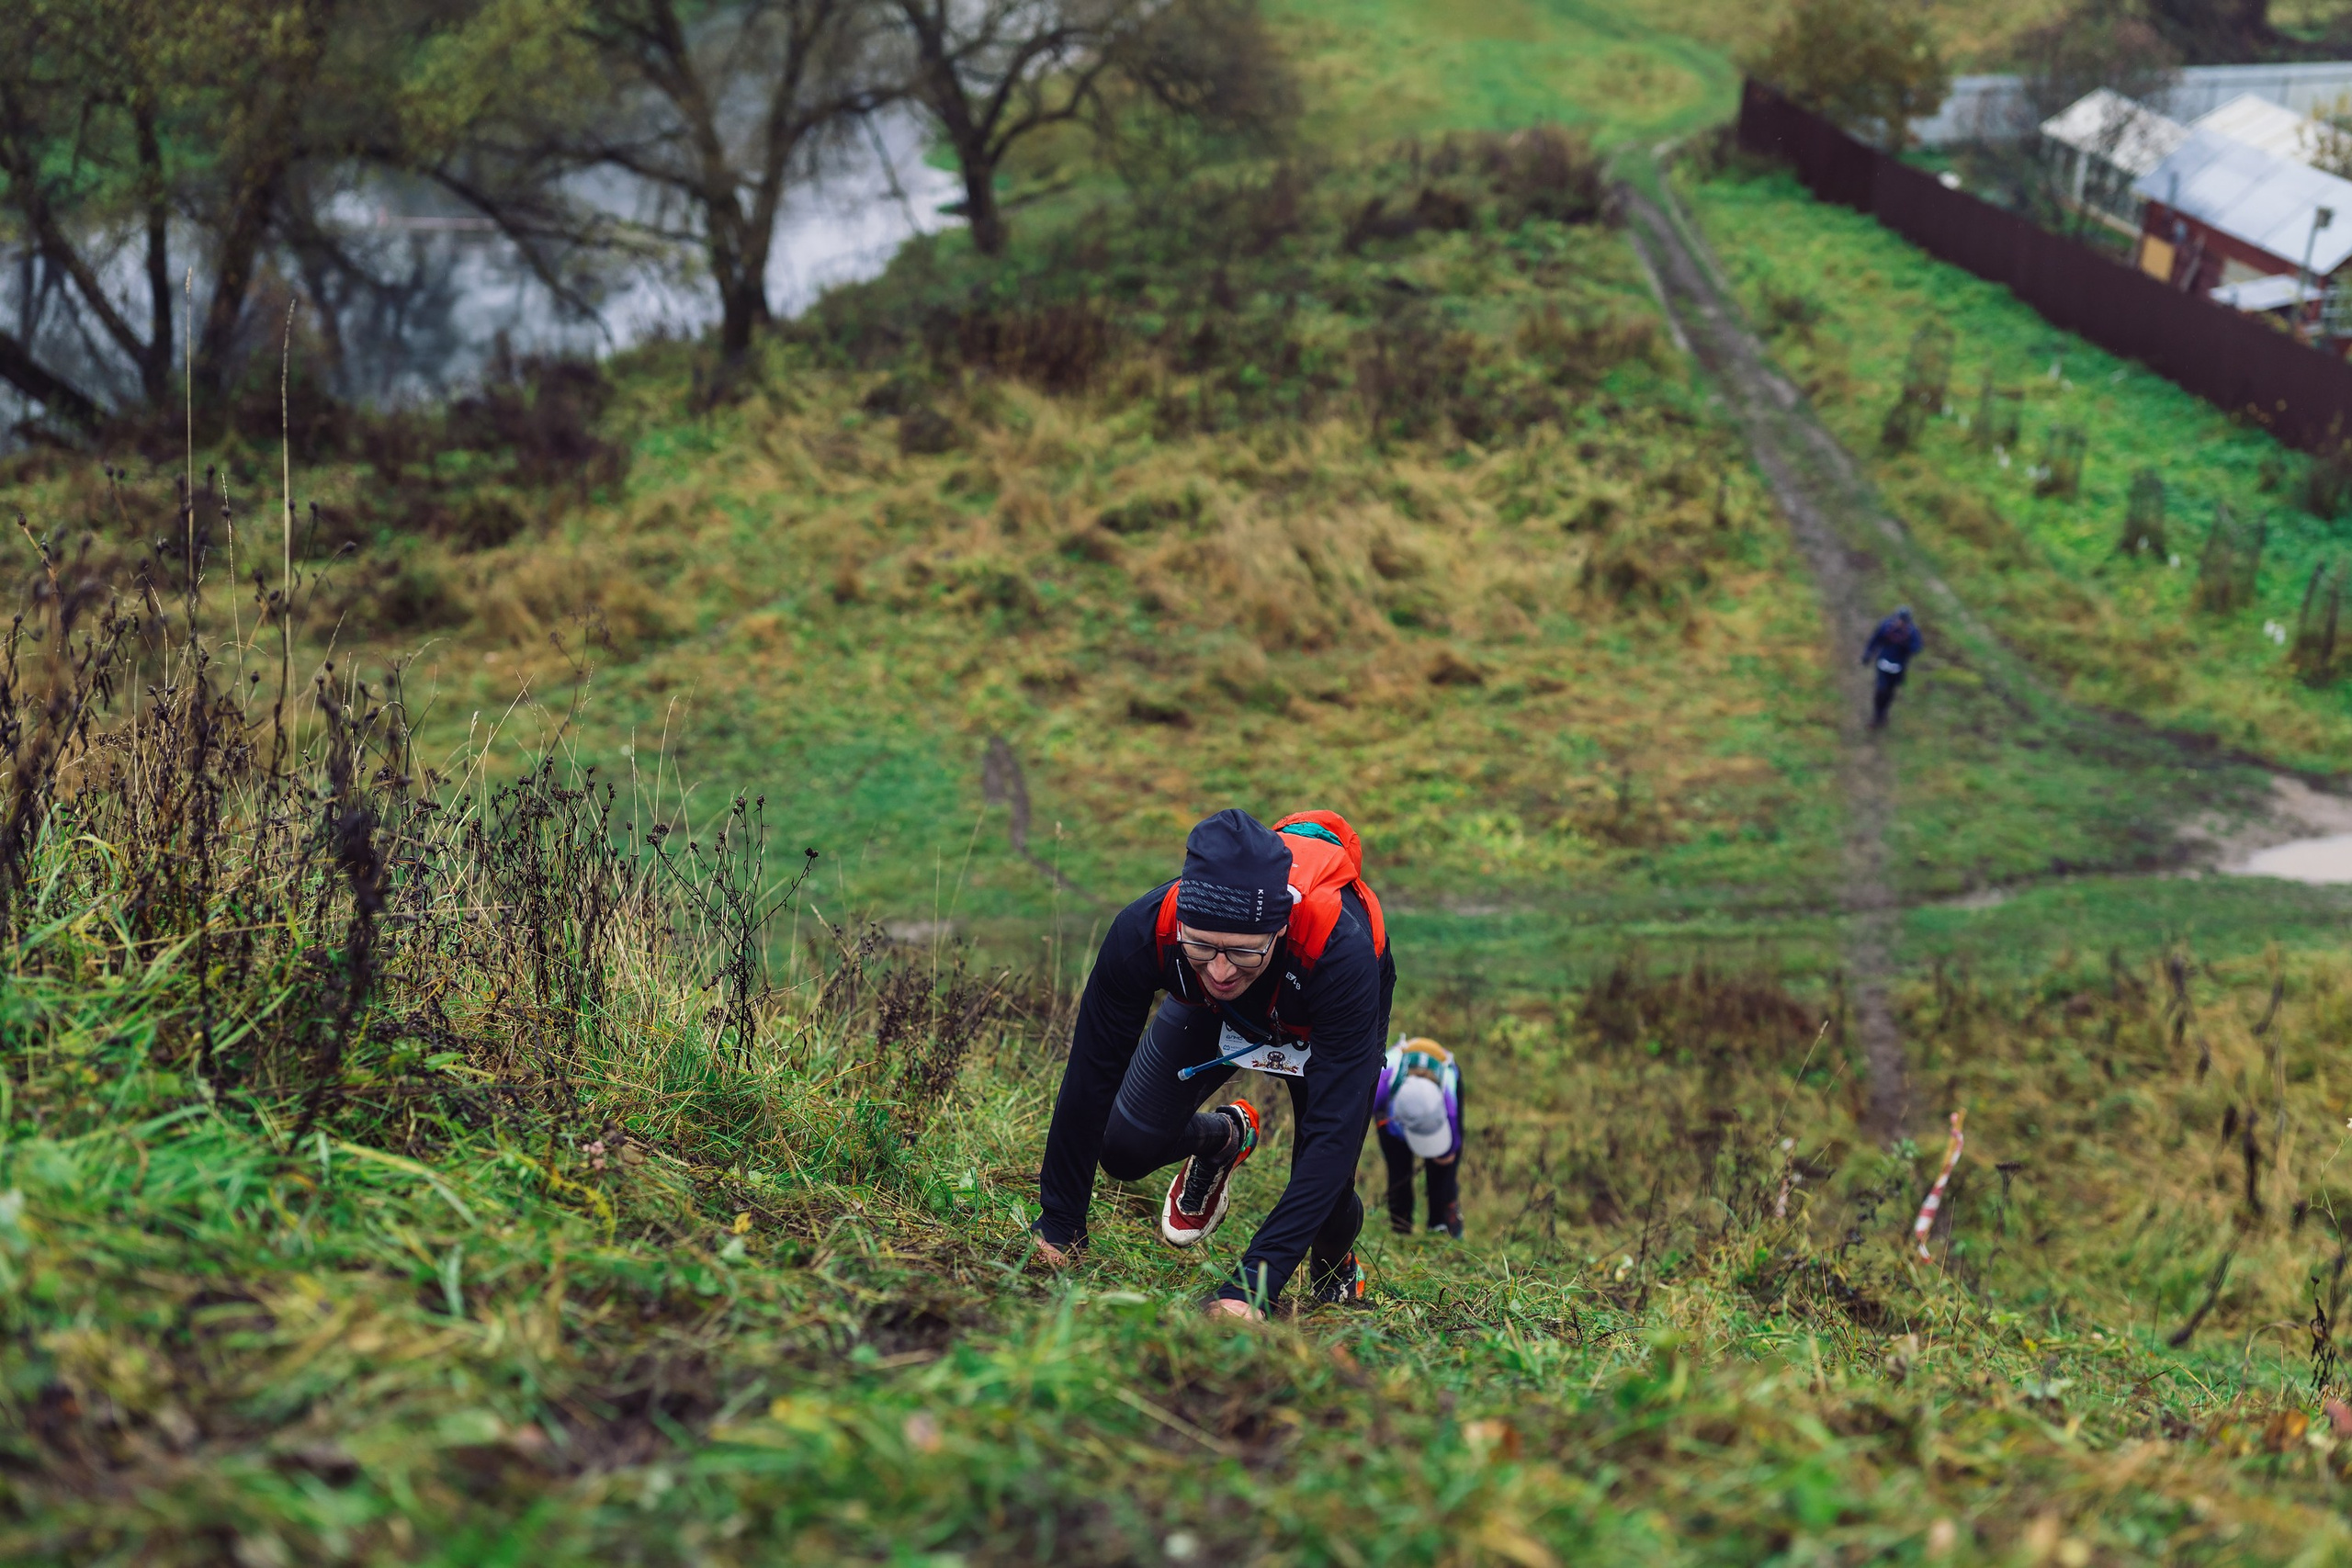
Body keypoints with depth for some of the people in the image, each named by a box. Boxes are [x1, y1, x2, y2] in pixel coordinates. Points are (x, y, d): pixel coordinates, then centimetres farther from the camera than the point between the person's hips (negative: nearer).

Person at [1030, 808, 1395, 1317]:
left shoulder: (1341, 950, -46)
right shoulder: (1143, 930, -39)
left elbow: (1334, 1133, -45)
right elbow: (1091, 1077, -26)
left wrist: (1251, 1284, -50)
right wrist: (1058, 1229, -22)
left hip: (1321, 1024, -2)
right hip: (1211, 1012, 2)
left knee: (1324, 1205, -12)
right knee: (1127, 1151, -12)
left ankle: (1335, 1270, 26)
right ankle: (1224, 1137, 23)